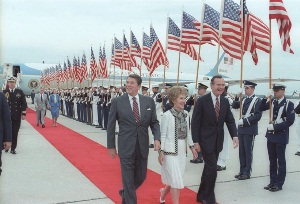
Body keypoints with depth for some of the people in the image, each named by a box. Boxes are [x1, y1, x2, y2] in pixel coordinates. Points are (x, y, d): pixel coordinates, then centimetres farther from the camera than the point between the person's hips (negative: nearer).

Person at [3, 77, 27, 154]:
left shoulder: (20, 92, 4)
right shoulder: (4, 92, 4)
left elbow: (23, 103, 2)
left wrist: (23, 113, -4)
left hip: (16, 116, 0)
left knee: (15, 133, 2)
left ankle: (13, 149, 10)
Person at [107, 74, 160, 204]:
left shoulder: (149, 101, 2)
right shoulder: (117, 101, -4)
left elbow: (154, 122, 5)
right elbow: (111, 125, 0)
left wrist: (157, 138, -11)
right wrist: (111, 146, 1)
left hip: (143, 146, 3)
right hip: (126, 146, -3)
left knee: (140, 177, 16)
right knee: (128, 180, 2)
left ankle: (125, 193, 45)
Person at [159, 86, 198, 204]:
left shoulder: (185, 114, 6)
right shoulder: (167, 115, -12)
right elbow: (163, 135, -11)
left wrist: (192, 147, 11)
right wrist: (161, 151, -13)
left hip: (182, 152, 7)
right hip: (170, 152, -6)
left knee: (175, 180, 16)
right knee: (176, 180, -5)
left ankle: (163, 193, 43)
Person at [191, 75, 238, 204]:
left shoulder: (225, 102, 5)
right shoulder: (202, 101, -11)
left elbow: (230, 120, 5)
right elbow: (195, 122, -11)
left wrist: (234, 136, -12)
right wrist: (196, 142, -14)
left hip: (218, 141, 6)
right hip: (206, 140, -6)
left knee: (208, 169, 15)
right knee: (212, 169, -8)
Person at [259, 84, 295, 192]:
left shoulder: (289, 104, -10)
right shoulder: (272, 102, 6)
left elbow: (290, 121, -15)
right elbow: (261, 109, 3)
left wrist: (274, 127, -18)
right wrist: (266, 97, -11)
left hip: (281, 136, -5)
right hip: (271, 135, 6)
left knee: (281, 160, 3)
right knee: (272, 160, 12)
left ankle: (279, 184, 11)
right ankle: (272, 181, 22)